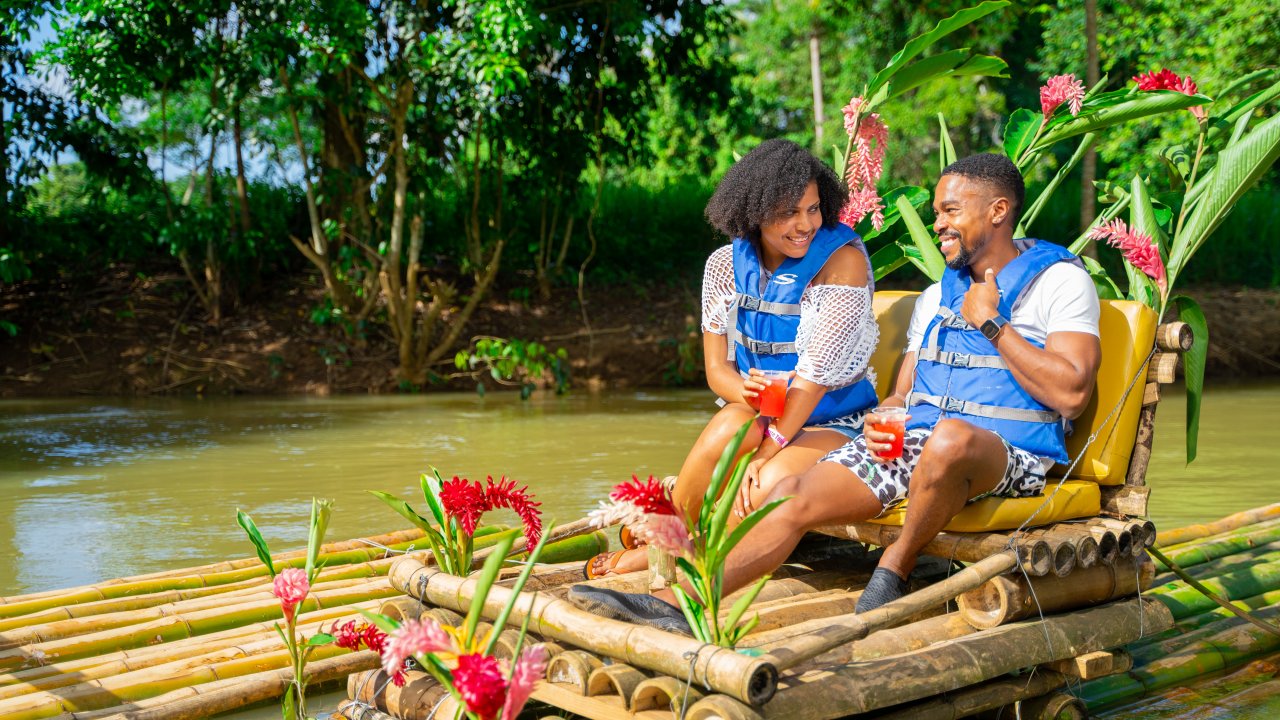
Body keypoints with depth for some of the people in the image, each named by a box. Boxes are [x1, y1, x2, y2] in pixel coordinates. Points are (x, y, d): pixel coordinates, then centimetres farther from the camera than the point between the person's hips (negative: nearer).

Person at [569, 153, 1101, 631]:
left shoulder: (1059, 280, 1)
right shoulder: (937, 295, 22)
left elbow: (1071, 393, -12)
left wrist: (992, 324, -9)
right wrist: (880, 421, -2)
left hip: (1011, 455, -6)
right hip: (910, 442, 6)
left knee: (951, 436, -42)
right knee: (790, 496, -16)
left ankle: (895, 568, -17)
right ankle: (675, 602, -20)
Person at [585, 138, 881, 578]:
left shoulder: (844, 260, -16)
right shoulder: (727, 265, -2)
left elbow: (818, 370, -21)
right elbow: (716, 367, 0)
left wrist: (766, 453, -25)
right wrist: (744, 391, -25)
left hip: (832, 421, -3)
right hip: (762, 410, 3)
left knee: (776, 481, -34)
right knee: (730, 427, -33)